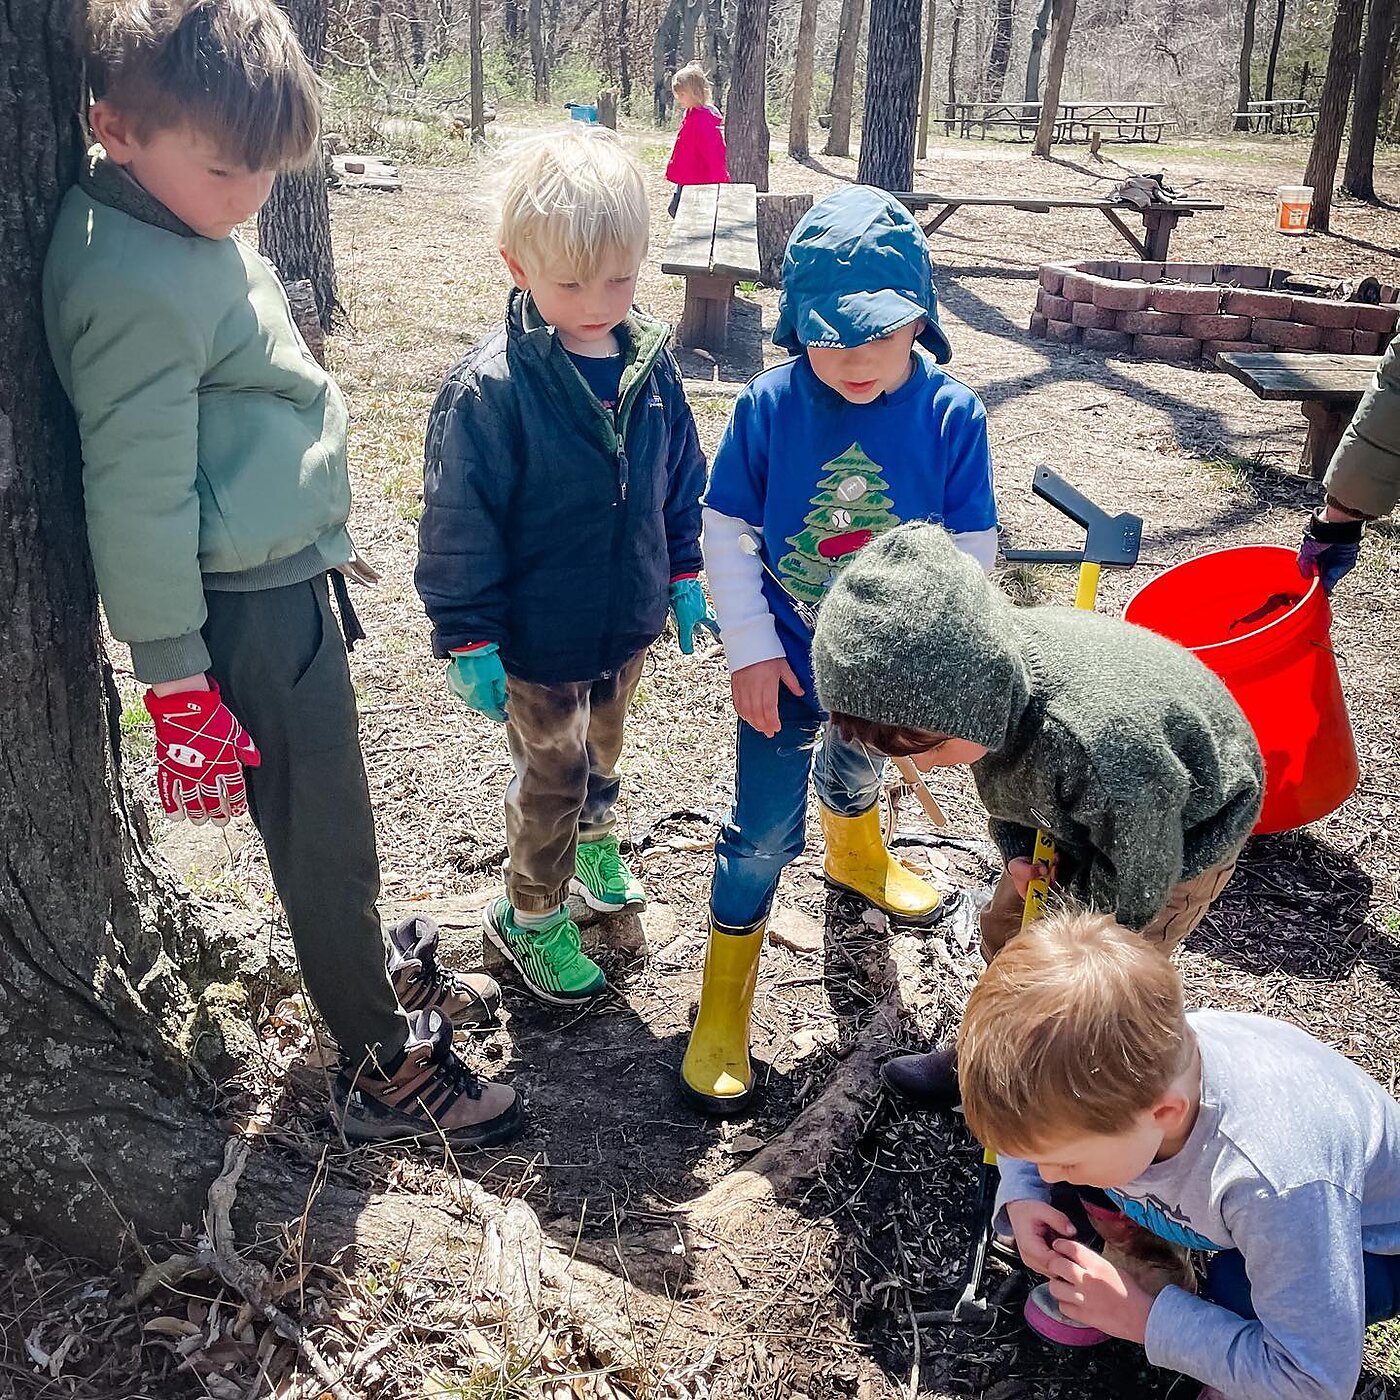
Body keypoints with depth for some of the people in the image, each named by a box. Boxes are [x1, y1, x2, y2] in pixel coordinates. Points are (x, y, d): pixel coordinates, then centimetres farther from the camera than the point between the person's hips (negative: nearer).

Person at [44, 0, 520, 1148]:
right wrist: (175, 675, -16)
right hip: (244, 605, -9)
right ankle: (384, 1070, 21)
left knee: (332, 808, 23)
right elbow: (136, 498, -21)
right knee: (322, 835, 3)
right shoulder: (137, 286, -24)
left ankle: (379, 967, 45)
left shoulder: (193, 221, 6)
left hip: (289, 573, 9)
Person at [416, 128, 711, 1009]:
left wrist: (683, 577, 12)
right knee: (552, 777, 11)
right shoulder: (490, 388, -24)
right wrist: (469, 641, -15)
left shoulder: (651, 361, -6)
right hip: (540, 639, -5)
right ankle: (531, 919, 33)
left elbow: (681, 481, 8)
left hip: (628, 622, 5)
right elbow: (460, 528, -18)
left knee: (603, 747, 27)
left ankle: (594, 839, 54)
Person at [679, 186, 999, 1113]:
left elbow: (970, 549, -9)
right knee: (764, 829, 4)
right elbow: (727, 532, -9)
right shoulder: (770, 405, -18)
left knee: (857, 767, 30)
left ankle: (855, 853, 64)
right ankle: (725, 999, 21)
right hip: (787, 664, -2)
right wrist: (751, 651, -12)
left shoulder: (951, 413, -16)